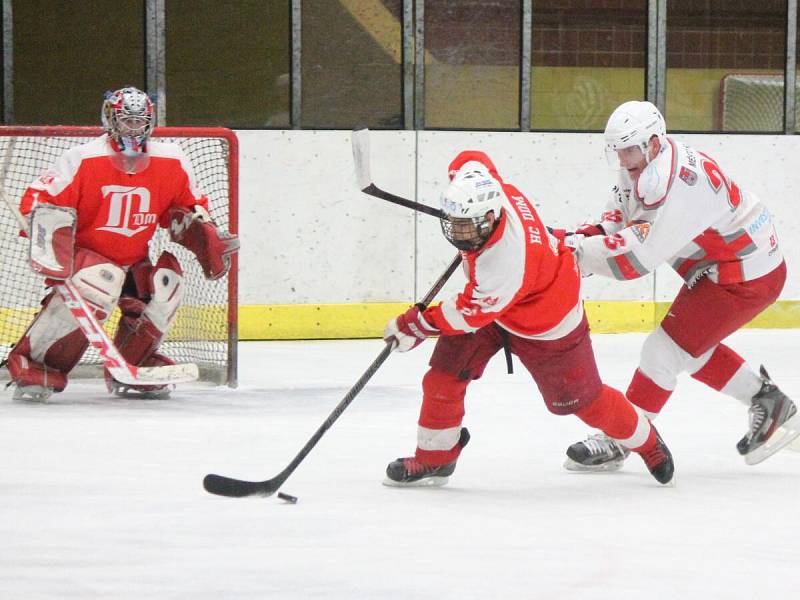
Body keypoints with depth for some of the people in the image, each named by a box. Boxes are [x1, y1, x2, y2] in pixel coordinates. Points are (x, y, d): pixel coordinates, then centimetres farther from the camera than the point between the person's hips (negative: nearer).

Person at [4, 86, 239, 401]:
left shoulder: (172, 163, -2)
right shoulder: (84, 160, -18)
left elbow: (189, 208, 14)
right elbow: (40, 201, -17)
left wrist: (208, 240, -1)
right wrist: (51, 250, -29)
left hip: (133, 261, 5)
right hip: (82, 254, -5)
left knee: (167, 282, -21)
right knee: (101, 284, -36)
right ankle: (30, 363, -27)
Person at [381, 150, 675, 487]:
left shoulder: (506, 262, -44)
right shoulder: (483, 187, -26)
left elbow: (471, 314, -30)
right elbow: (469, 161, 0)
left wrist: (415, 325, -20)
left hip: (546, 326, -7)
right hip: (490, 298, 7)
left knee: (579, 398, 8)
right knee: (443, 377, -3)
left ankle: (645, 442, 34)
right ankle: (434, 459, 14)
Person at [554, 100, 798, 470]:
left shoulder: (681, 186, -32)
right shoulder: (642, 166, -2)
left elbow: (637, 257, -33)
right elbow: (619, 222, 5)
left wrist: (575, 249, -30)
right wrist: (577, 238, -14)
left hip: (747, 278, -10)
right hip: (715, 269, 10)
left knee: (666, 350, -8)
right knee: (693, 348, 19)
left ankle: (618, 440, 3)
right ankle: (768, 404, 30)